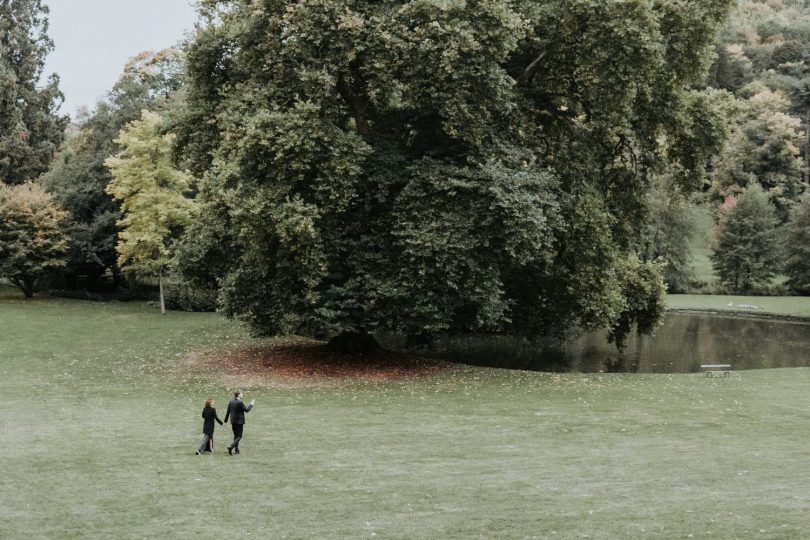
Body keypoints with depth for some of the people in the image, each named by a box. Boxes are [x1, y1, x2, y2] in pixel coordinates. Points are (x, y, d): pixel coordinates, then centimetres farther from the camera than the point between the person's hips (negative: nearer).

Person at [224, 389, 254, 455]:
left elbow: (228, 412, 9)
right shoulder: (240, 403, -18)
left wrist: (226, 420, 16)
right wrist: (251, 404, 5)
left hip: (233, 422, 7)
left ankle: (236, 449, 22)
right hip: (239, 421, -7)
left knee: (236, 435, 18)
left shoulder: (231, 402, 4)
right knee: (239, 436, 0)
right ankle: (231, 447, -18)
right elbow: (247, 410, -10)